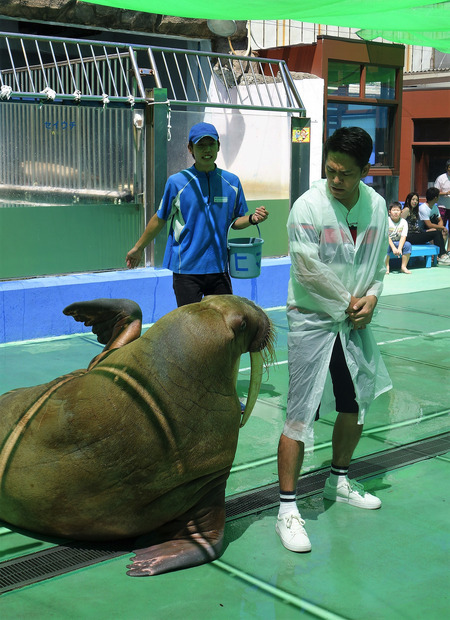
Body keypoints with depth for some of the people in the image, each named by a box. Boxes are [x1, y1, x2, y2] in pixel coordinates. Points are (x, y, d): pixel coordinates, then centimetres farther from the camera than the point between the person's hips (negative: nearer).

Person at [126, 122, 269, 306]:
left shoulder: (231, 182, 6)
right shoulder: (176, 182, -3)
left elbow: (234, 221, 13)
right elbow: (160, 219, 8)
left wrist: (252, 218, -8)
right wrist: (138, 248, 15)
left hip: (219, 269, 3)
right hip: (186, 270, -3)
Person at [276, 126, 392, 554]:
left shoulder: (376, 205, 2)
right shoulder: (308, 206, -16)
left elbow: (378, 261, 11)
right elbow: (309, 270, -19)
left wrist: (371, 297, -6)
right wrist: (348, 302, -11)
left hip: (354, 322, 6)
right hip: (311, 321, -6)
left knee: (356, 405, 17)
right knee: (301, 415, -9)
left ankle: (338, 482, 39)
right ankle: (287, 510, -1)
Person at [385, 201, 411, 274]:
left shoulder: (403, 222, -4)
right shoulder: (386, 221, -12)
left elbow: (403, 237, -13)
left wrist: (399, 249, -28)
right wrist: (393, 248, -31)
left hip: (398, 242, 3)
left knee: (408, 245, -23)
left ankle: (403, 267, -15)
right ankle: (386, 267, -24)